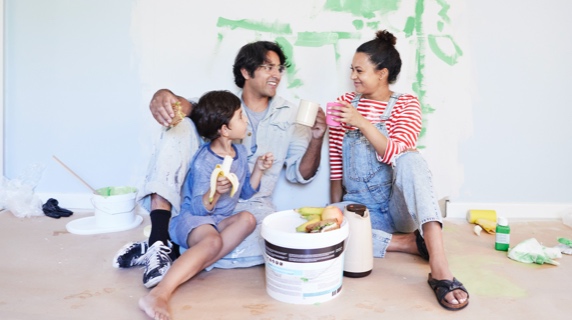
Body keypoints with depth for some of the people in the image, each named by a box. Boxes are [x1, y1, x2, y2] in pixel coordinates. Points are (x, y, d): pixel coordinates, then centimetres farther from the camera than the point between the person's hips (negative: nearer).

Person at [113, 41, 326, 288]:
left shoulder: (290, 116, 8)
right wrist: (164, 95, -37)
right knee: (179, 125, -19)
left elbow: (300, 174, 3)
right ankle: (159, 239, -29)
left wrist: (316, 138, -15)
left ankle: (173, 248, -17)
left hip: (251, 206, 0)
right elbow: (189, 106, -14)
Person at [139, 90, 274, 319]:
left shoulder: (240, 151, 6)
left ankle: (185, 267, -32)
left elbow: (245, 193, 15)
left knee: (247, 219, -24)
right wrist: (215, 192, -38)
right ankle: (159, 295, -51)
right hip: (192, 217, -7)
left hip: (220, 220, 8)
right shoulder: (203, 162, -17)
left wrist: (258, 169, 1)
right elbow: (199, 209, -19)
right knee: (213, 241, -38)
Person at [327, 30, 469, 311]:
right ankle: (412, 242, -19)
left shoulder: (405, 104, -2)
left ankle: (439, 267, -41)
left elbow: (397, 155, -19)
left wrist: (363, 123, -29)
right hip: (359, 206, 2)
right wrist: (336, 210, 2)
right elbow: (336, 161, 5)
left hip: (398, 206, -2)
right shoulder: (346, 103, 4)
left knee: (410, 159, -33)